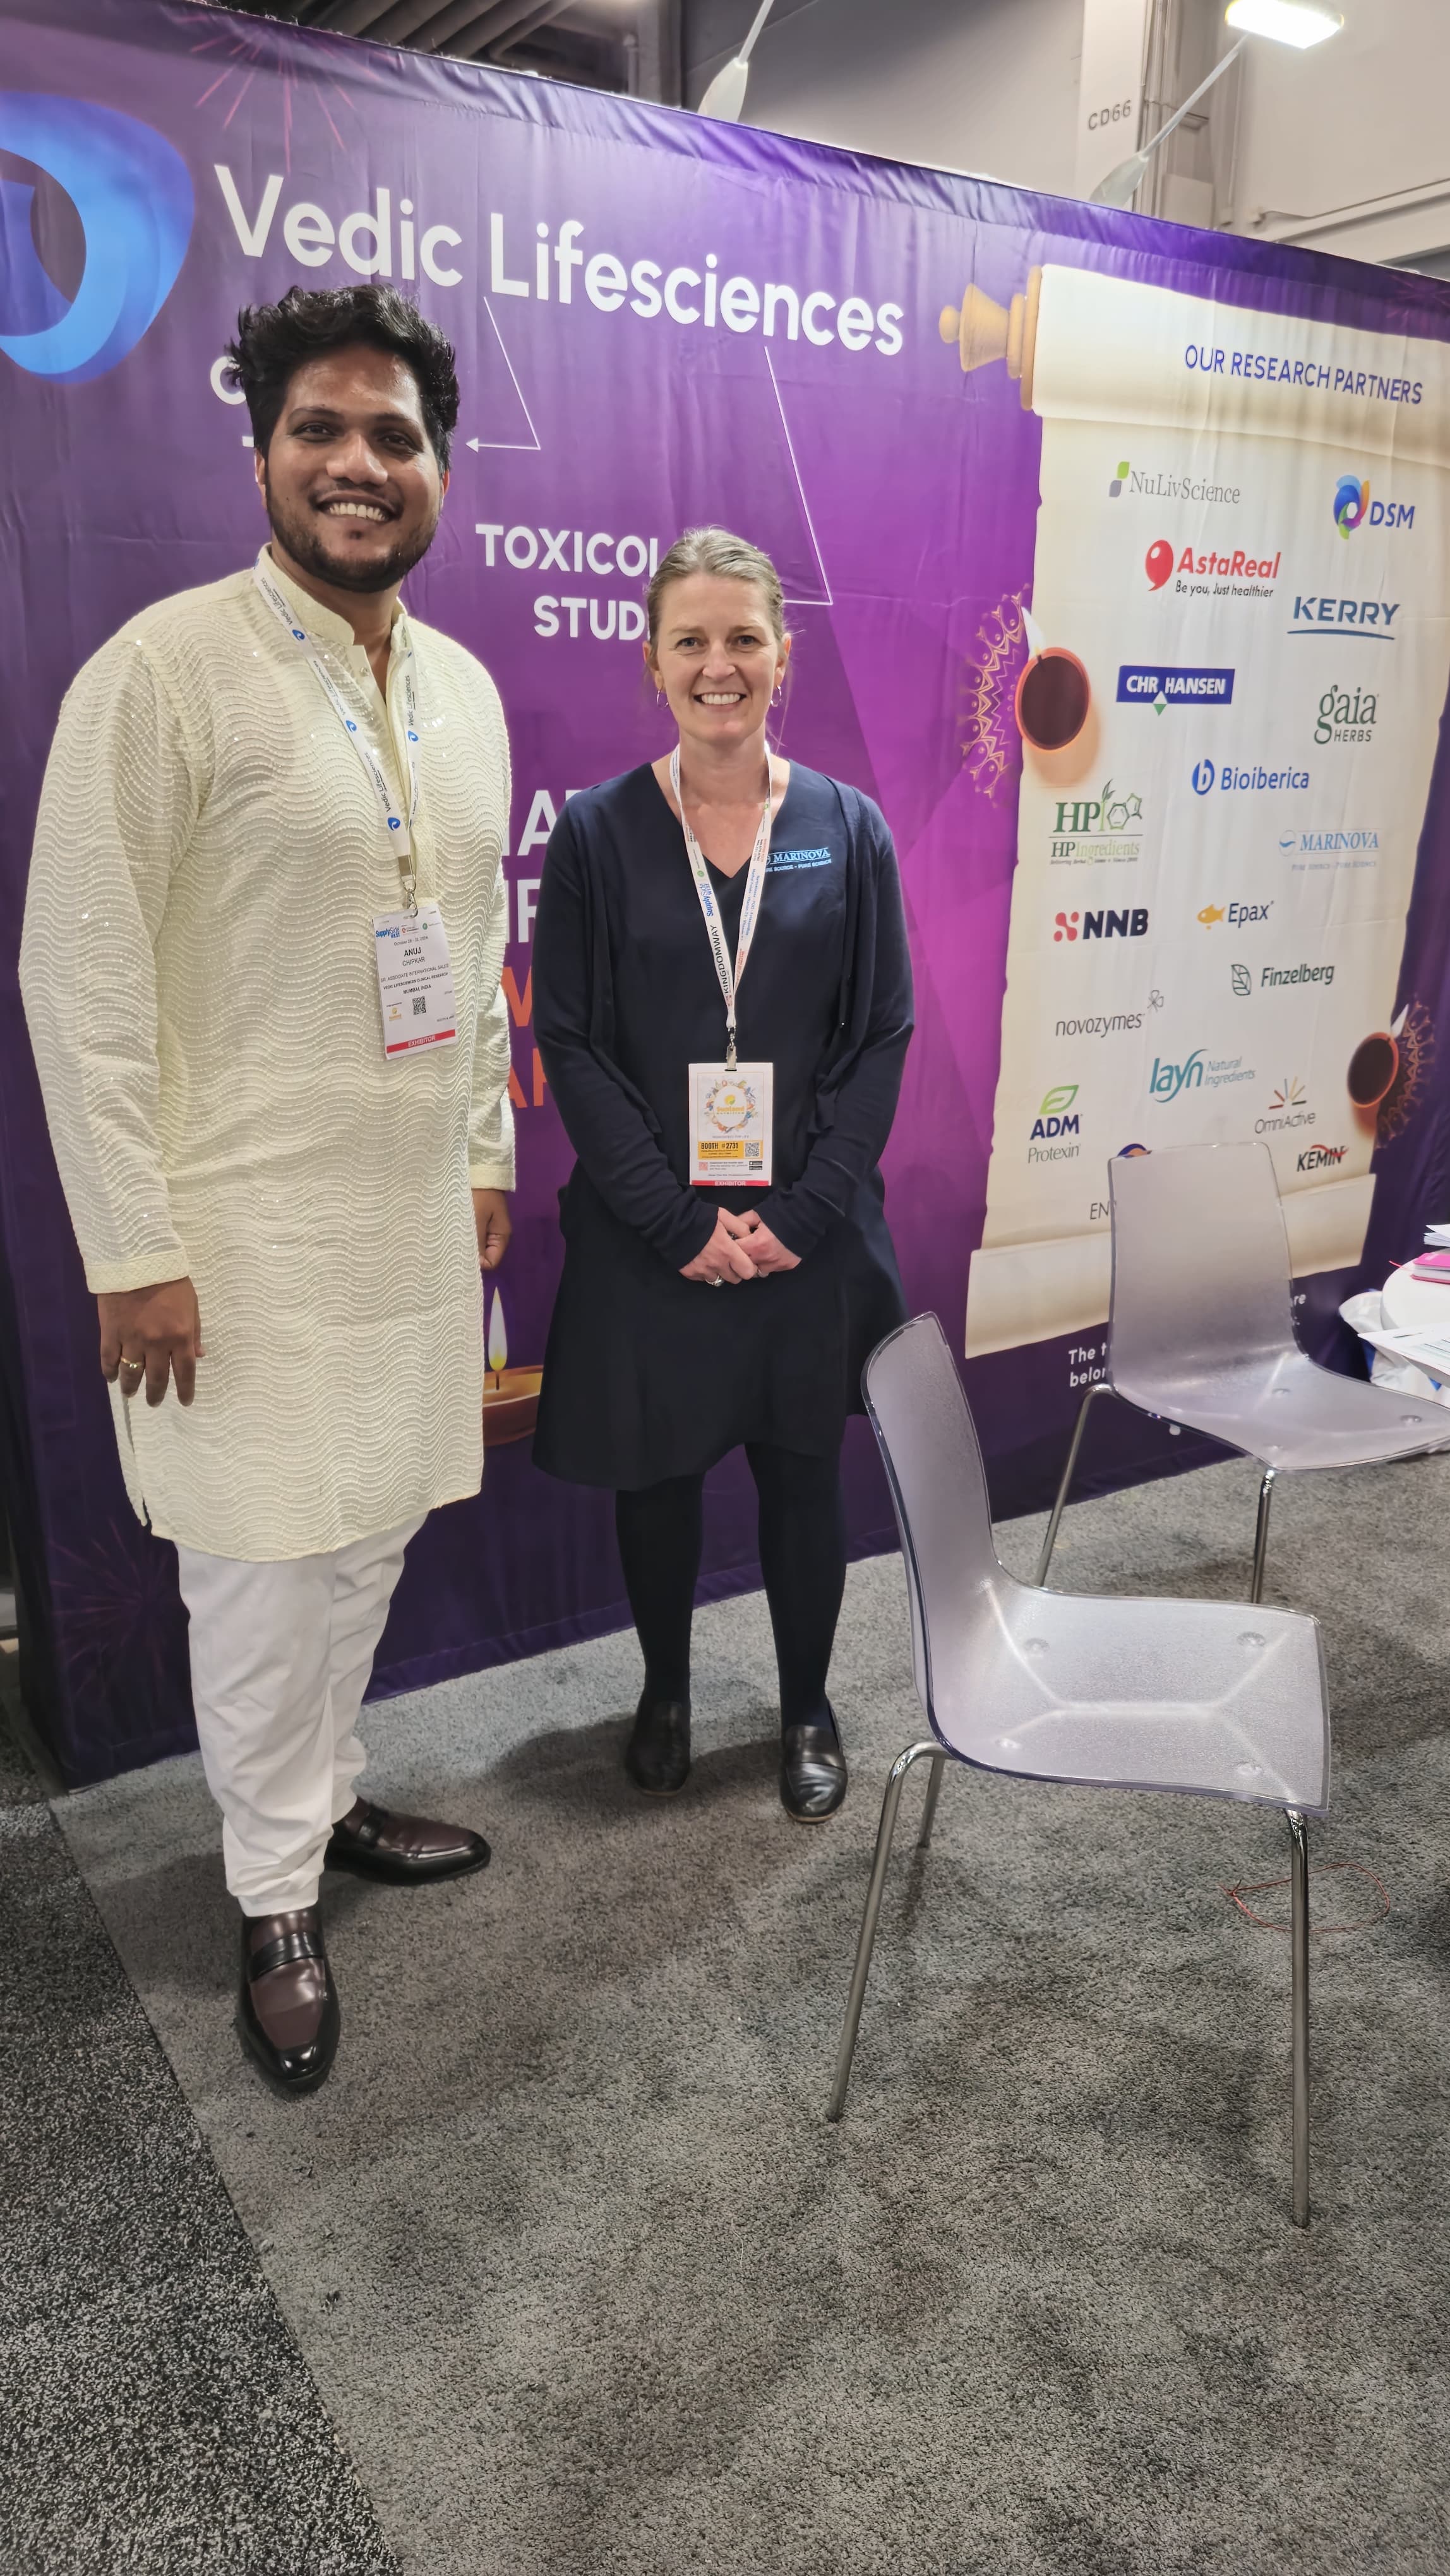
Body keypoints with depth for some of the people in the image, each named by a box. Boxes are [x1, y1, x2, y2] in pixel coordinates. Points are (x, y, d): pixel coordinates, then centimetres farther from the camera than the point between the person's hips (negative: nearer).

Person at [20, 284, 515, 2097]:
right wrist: (134, 1253, -15)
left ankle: (326, 1798, 39)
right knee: (265, 1569, 3)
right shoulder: (166, 669, -11)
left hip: (414, 1213, 6)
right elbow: (81, 979, -13)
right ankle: (275, 1907, 24)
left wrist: (490, 1154, 15)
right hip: (243, 1225, -6)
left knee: (370, 1538, 16)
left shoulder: (464, 688, 11)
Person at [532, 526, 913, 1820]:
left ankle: (809, 1707, 34)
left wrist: (798, 1211, -10)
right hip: (648, 1232, 0)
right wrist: (678, 1219, -13)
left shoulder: (847, 827, 1)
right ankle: (666, 1692, 37)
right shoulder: (597, 830, -2)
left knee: (804, 1470, 12)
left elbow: (884, 1034, 0)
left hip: (809, 1226, 1)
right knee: (656, 1471, 12)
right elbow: (569, 1041, -5)